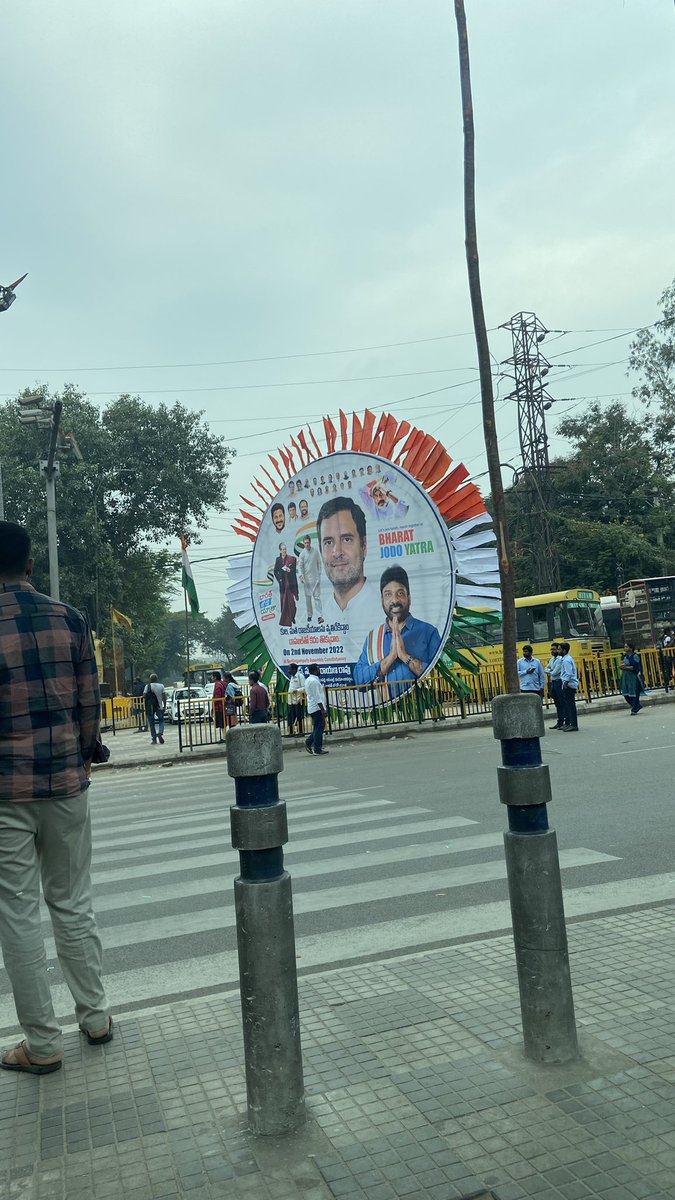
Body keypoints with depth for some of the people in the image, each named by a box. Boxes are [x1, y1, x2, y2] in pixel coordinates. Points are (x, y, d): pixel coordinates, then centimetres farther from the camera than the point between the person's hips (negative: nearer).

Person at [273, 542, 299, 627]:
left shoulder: (292, 559, -2)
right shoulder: (278, 560, 7)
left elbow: (294, 571, -3)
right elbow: (275, 571, 13)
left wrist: (289, 570, -22)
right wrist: (279, 580, 4)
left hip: (291, 584, -2)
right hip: (283, 584, 2)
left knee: (292, 602, -5)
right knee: (283, 602, 2)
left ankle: (292, 618, 12)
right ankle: (284, 620, 8)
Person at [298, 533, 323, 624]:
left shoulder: (316, 551, 1)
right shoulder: (302, 553, -4)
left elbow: (319, 563, 9)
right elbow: (300, 566, -1)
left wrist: (319, 574, 6)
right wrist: (302, 576, -13)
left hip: (316, 577, 0)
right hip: (307, 578, 0)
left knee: (317, 596, -4)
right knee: (308, 597, 7)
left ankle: (319, 616, -9)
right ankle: (309, 615, 19)